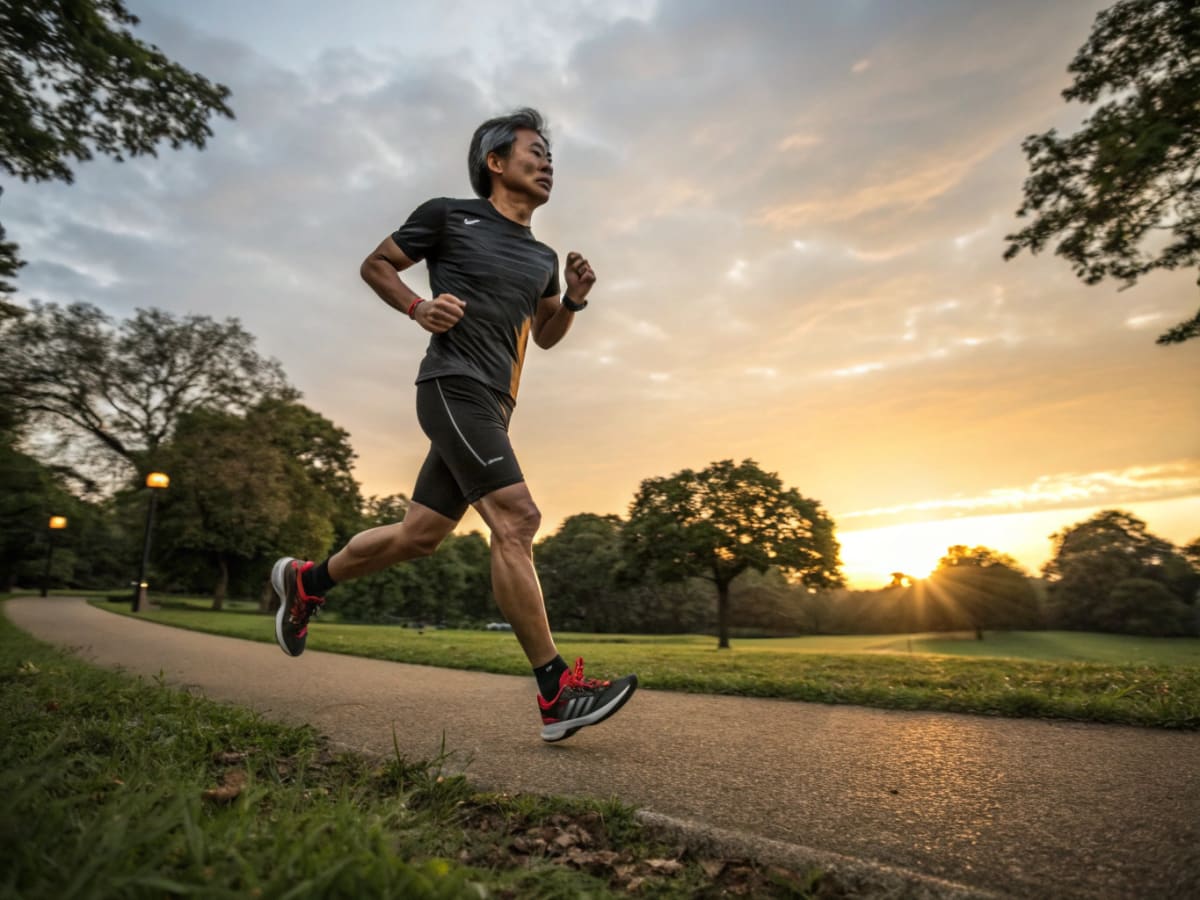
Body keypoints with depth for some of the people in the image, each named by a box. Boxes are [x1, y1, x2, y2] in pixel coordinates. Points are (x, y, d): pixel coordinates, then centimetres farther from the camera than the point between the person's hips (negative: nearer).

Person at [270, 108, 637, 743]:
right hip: (453, 383, -8)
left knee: (419, 535, 10)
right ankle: (557, 694, -17)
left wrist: (574, 301, 9)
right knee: (516, 520, -20)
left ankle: (305, 581, 33)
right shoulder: (448, 216, 5)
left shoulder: (542, 257, 22)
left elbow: (546, 336, 29)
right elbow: (375, 266, 11)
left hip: (493, 404, 8)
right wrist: (418, 308, -8)